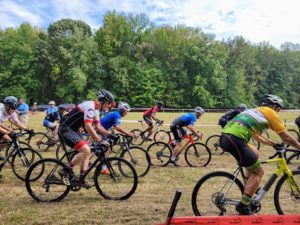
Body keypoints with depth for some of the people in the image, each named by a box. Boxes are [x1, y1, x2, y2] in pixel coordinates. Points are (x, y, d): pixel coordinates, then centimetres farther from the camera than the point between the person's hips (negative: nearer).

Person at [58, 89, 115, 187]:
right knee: (86, 150, -20)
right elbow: (88, 127, -29)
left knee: (87, 151, 7)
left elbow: (98, 126, 16)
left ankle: (82, 179, 13)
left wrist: (110, 135, 6)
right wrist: (100, 141, -27)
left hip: (73, 130, 10)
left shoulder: (95, 109, 10)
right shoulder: (90, 106, -21)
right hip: (65, 130, -10)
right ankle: (65, 171, -5)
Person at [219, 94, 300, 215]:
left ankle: (250, 187, 36)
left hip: (225, 135, 9)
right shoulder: (270, 112, 12)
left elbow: (257, 137, 42)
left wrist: (275, 144, 48)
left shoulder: (255, 111, 34)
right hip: (235, 139, -9)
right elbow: (286, 137, 15)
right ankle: (243, 207, 8)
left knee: (255, 153, 32)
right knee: (258, 172, 8)